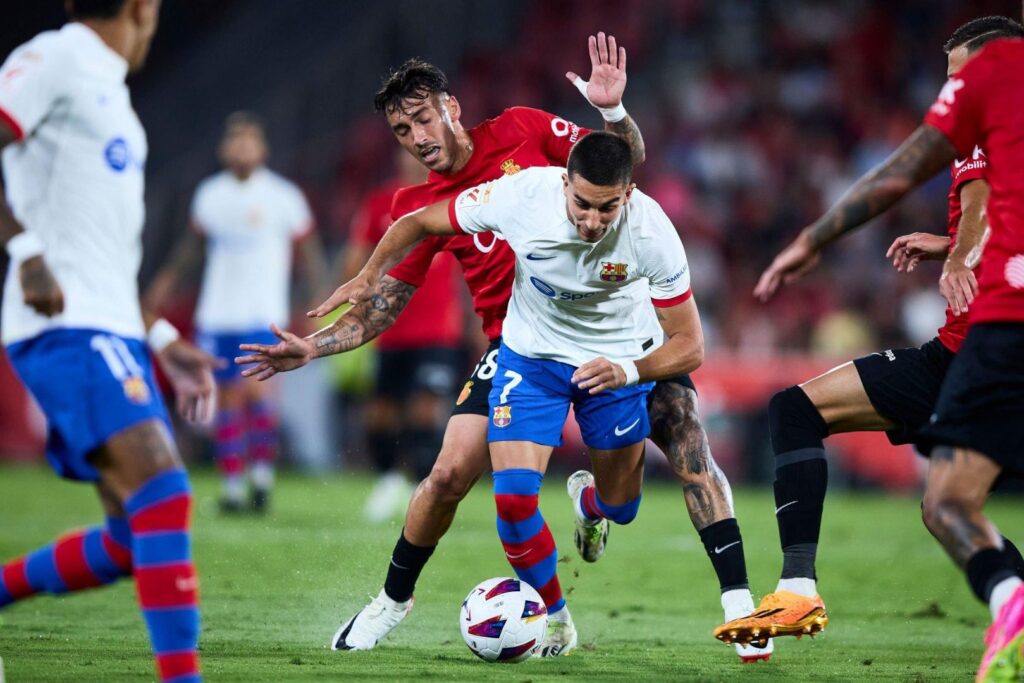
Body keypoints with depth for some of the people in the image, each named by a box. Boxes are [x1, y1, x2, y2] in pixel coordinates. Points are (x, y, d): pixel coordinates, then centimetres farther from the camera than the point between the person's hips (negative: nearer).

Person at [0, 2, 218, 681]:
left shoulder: (105, 89, 24)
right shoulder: (55, 58, -3)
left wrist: (160, 341, 24)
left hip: (111, 332, 9)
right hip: (67, 327, -9)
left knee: (135, 539, 5)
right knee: (161, 490, -22)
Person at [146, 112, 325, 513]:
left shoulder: (283, 197, -2)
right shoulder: (209, 194, 9)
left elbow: (308, 252, 4)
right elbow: (194, 246, 24)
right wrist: (169, 281, 20)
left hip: (263, 314, -4)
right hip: (217, 313, 4)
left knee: (255, 388, -19)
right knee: (227, 397, 5)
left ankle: (262, 469, -2)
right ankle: (232, 483, 12)